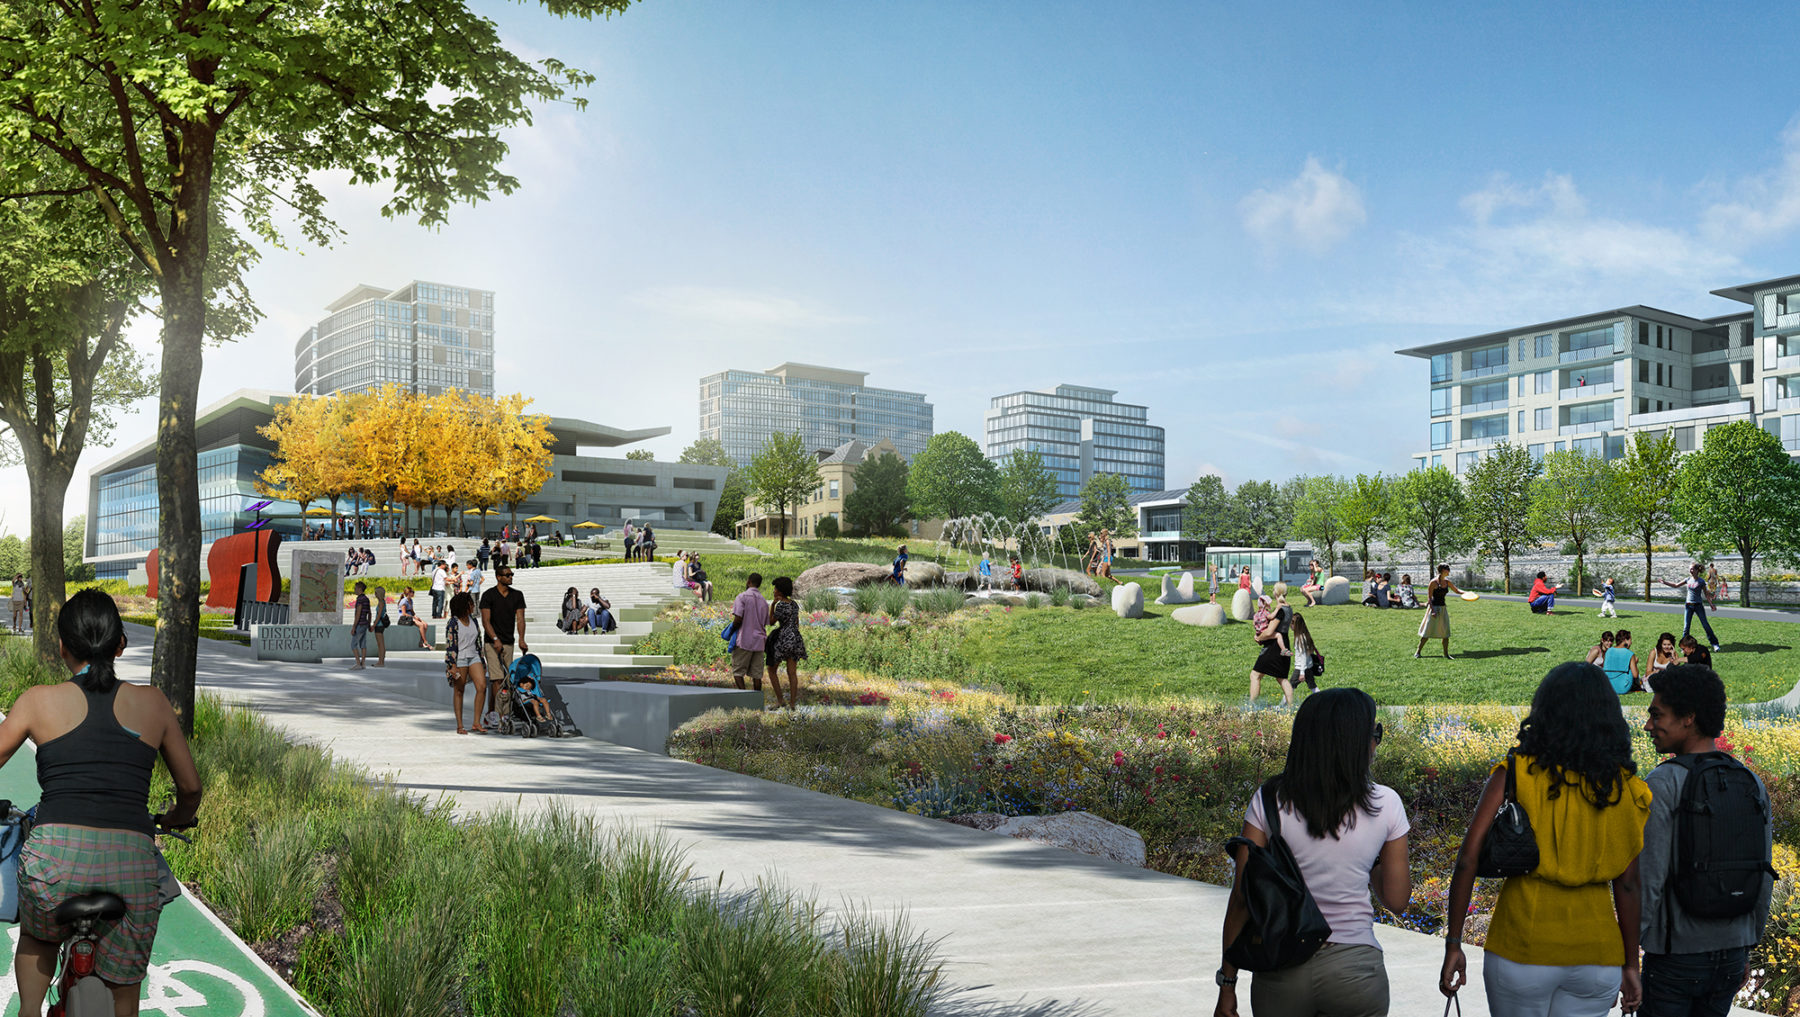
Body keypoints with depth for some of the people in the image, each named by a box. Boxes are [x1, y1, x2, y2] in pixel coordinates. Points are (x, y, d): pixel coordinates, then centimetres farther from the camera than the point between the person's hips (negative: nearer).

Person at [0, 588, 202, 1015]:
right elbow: (191, 788, 20)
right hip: (132, 860, 0)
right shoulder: (152, 703, 12)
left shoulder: (39, 701, 9)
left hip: (56, 855, 0)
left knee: (36, 935, 37)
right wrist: (175, 819, 41)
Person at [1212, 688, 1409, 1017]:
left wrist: (1227, 984, 1)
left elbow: (1242, 897, -7)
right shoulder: (1386, 804, -5)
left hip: (1281, 973, 0)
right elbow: (1396, 899, 0)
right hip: (1355, 969, 0)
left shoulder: (1270, 801, -6)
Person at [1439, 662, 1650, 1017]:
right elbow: (1628, 885, 2)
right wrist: (1630, 964, 12)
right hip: (1596, 952, 2)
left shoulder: (1515, 773, -6)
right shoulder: (1626, 787, 1)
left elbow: (1468, 860, -12)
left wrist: (1453, 944, -7)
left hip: (1522, 948, -2)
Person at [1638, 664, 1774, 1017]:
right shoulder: (1754, 786, 1)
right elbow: (1763, 880, 8)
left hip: (1674, 958, -6)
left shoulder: (1661, 785, -18)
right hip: (1730, 955, 6)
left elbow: (1648, 880, -20)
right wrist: (1746, 949, 20)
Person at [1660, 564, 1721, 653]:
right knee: (1686, 626, 3)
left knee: (1705, 625, -1)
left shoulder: (1701, 581, -6)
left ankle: (1714, 643, 10)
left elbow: (1706, 594, 1)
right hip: (1688, 605, 3)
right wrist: (1664, 582, 6)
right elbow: (1676, 585, 13)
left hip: (1698, 605, -3)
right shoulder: (1688, 580, 4)